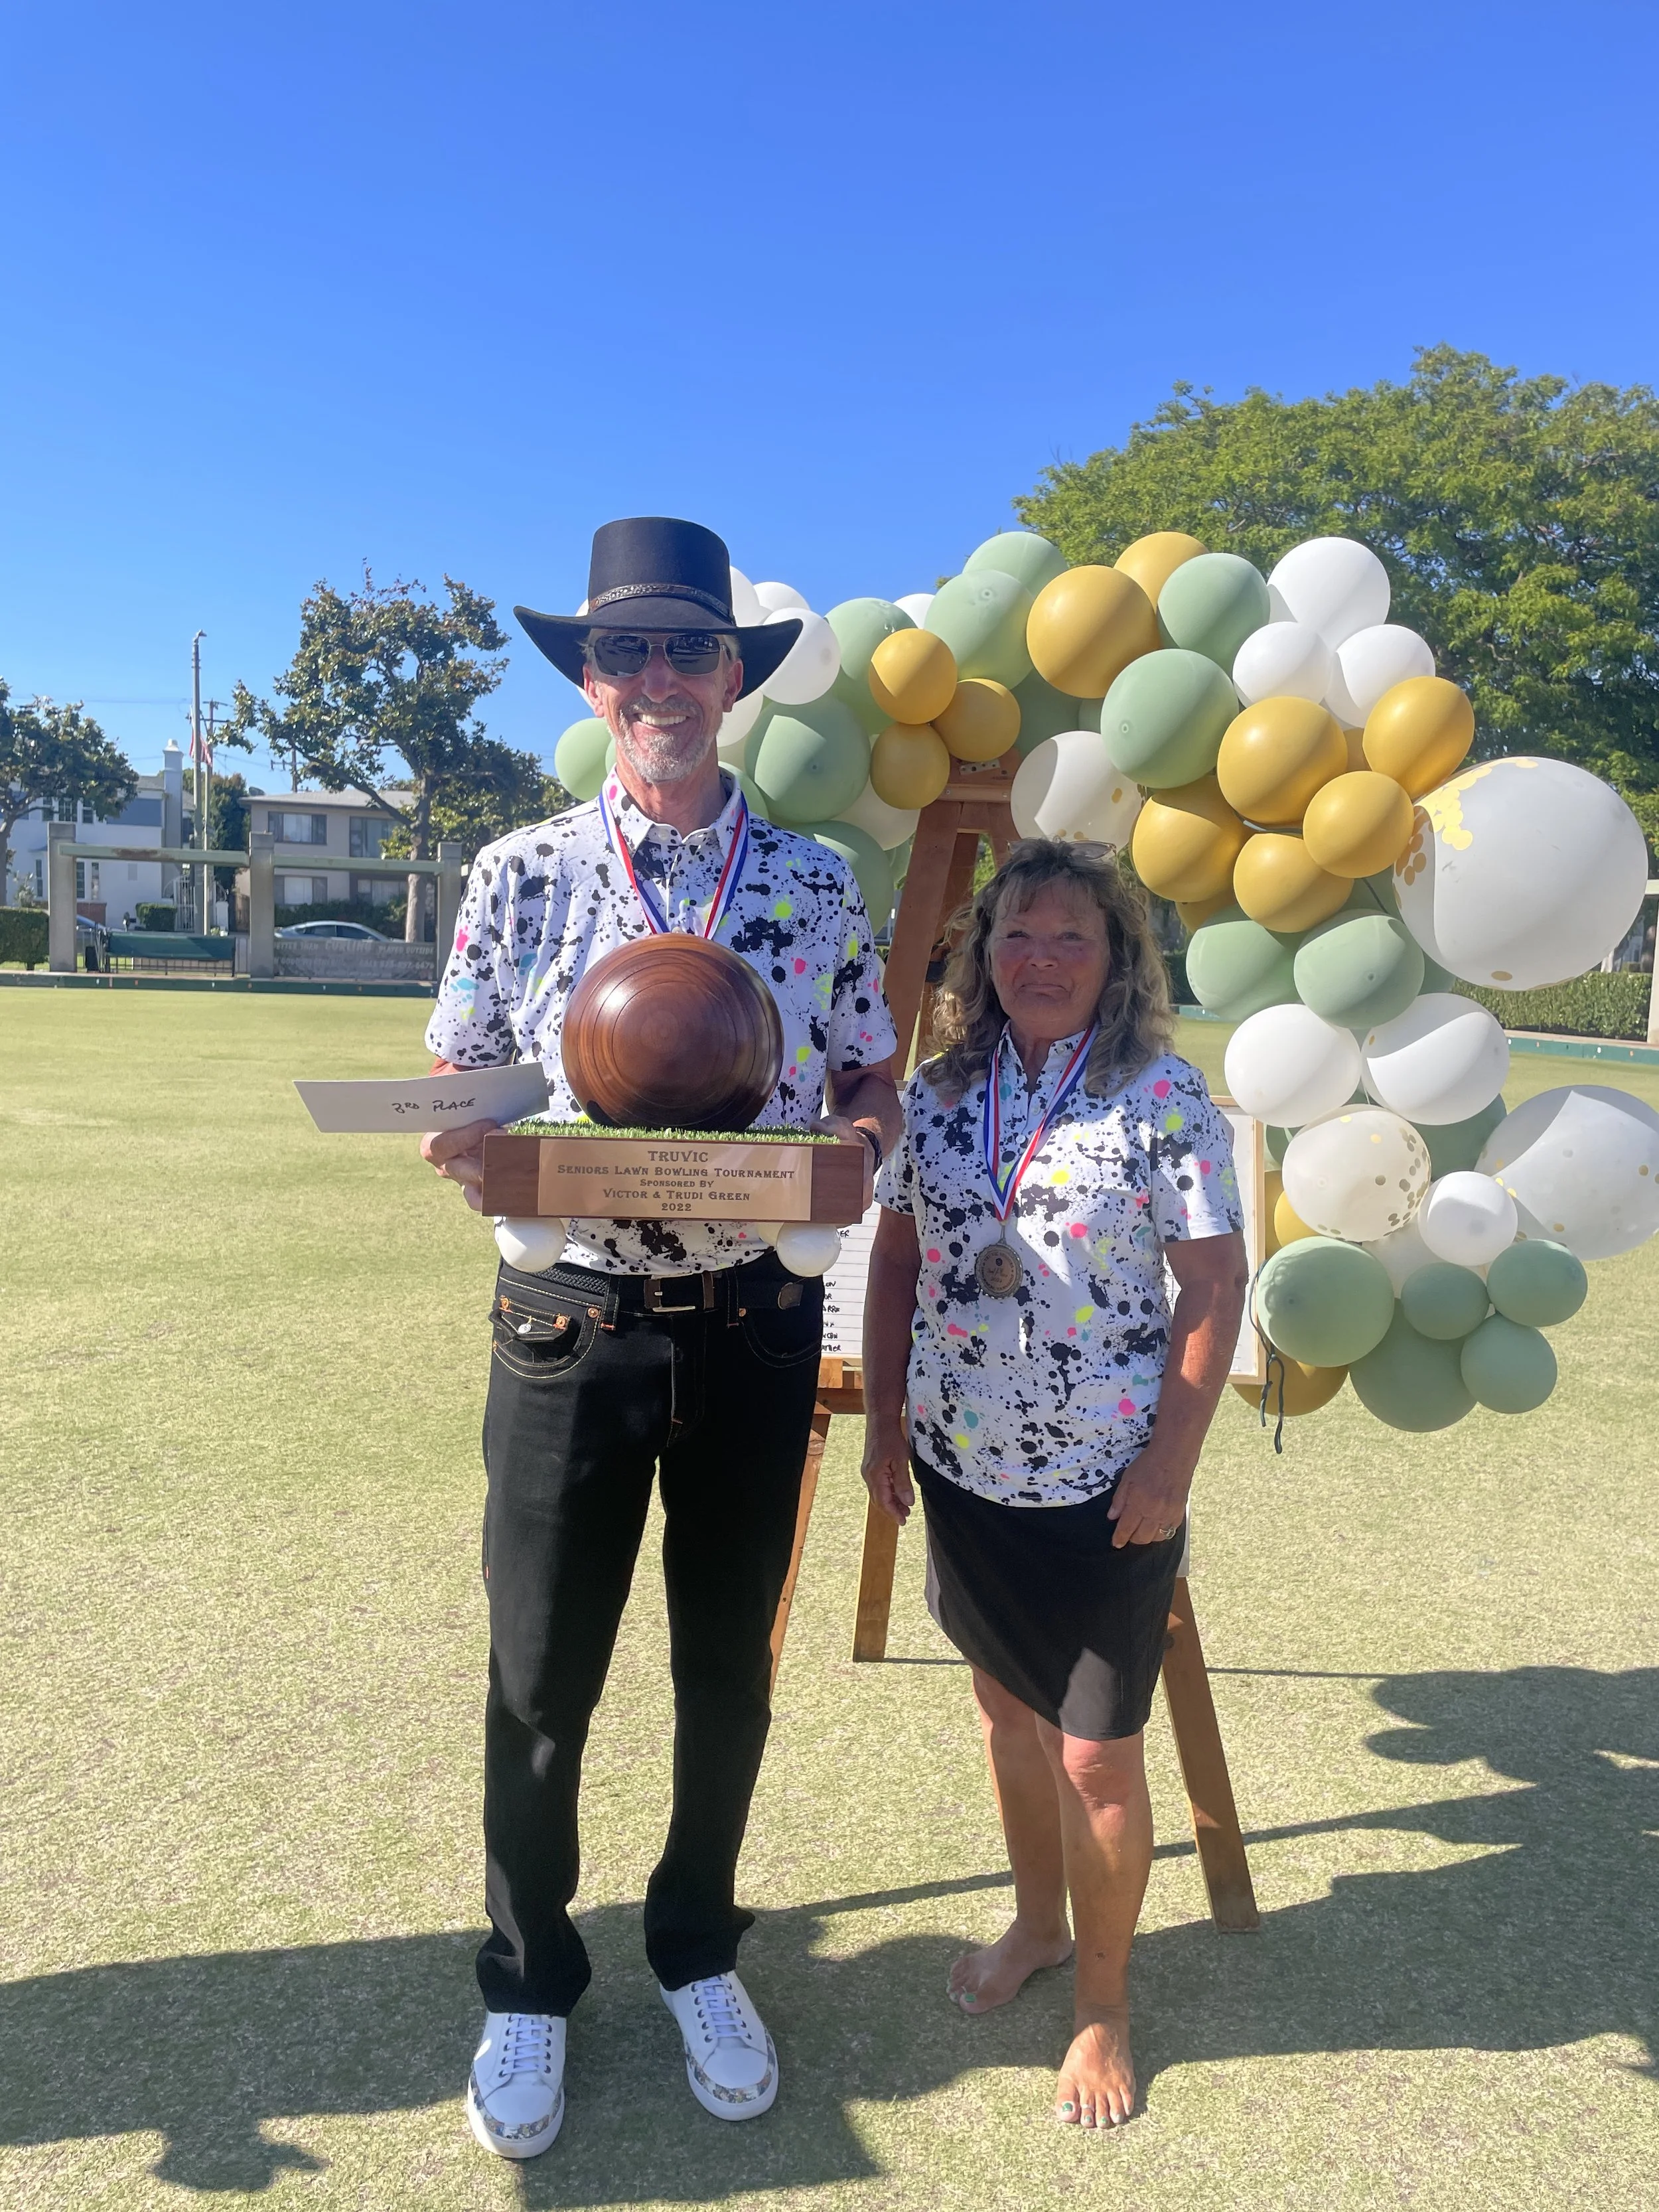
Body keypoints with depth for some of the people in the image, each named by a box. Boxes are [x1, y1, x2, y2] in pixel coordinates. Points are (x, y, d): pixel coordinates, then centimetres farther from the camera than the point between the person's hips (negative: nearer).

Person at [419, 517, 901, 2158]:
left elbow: (875, 1090, 7)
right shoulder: (523, 872, -1)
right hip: (571, 1328, -1)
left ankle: (699, 1953, 43)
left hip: (755, 1329, 1)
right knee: (539, 1678, 11)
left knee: (729, 1663, 17)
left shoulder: (817, 886, 1)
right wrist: (471, 1150, -19)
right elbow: (459, 1092, 3)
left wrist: (849, 1144, -15)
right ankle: (527, 1986, 38)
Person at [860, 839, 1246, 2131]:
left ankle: (1105, 2005, 33)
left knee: (1097, 1753, 7)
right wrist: (883, 1419, 5)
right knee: (1007, 1708, 22)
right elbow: (897, 1257, 7)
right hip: (962, 1466, 5)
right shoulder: (940, 1092, 0)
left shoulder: (1164, 1098, -11)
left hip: (1104, 1485, -4)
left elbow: (1215, 1287, -10)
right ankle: (1037, 1922, 48)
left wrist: (1172, 1465, -13)